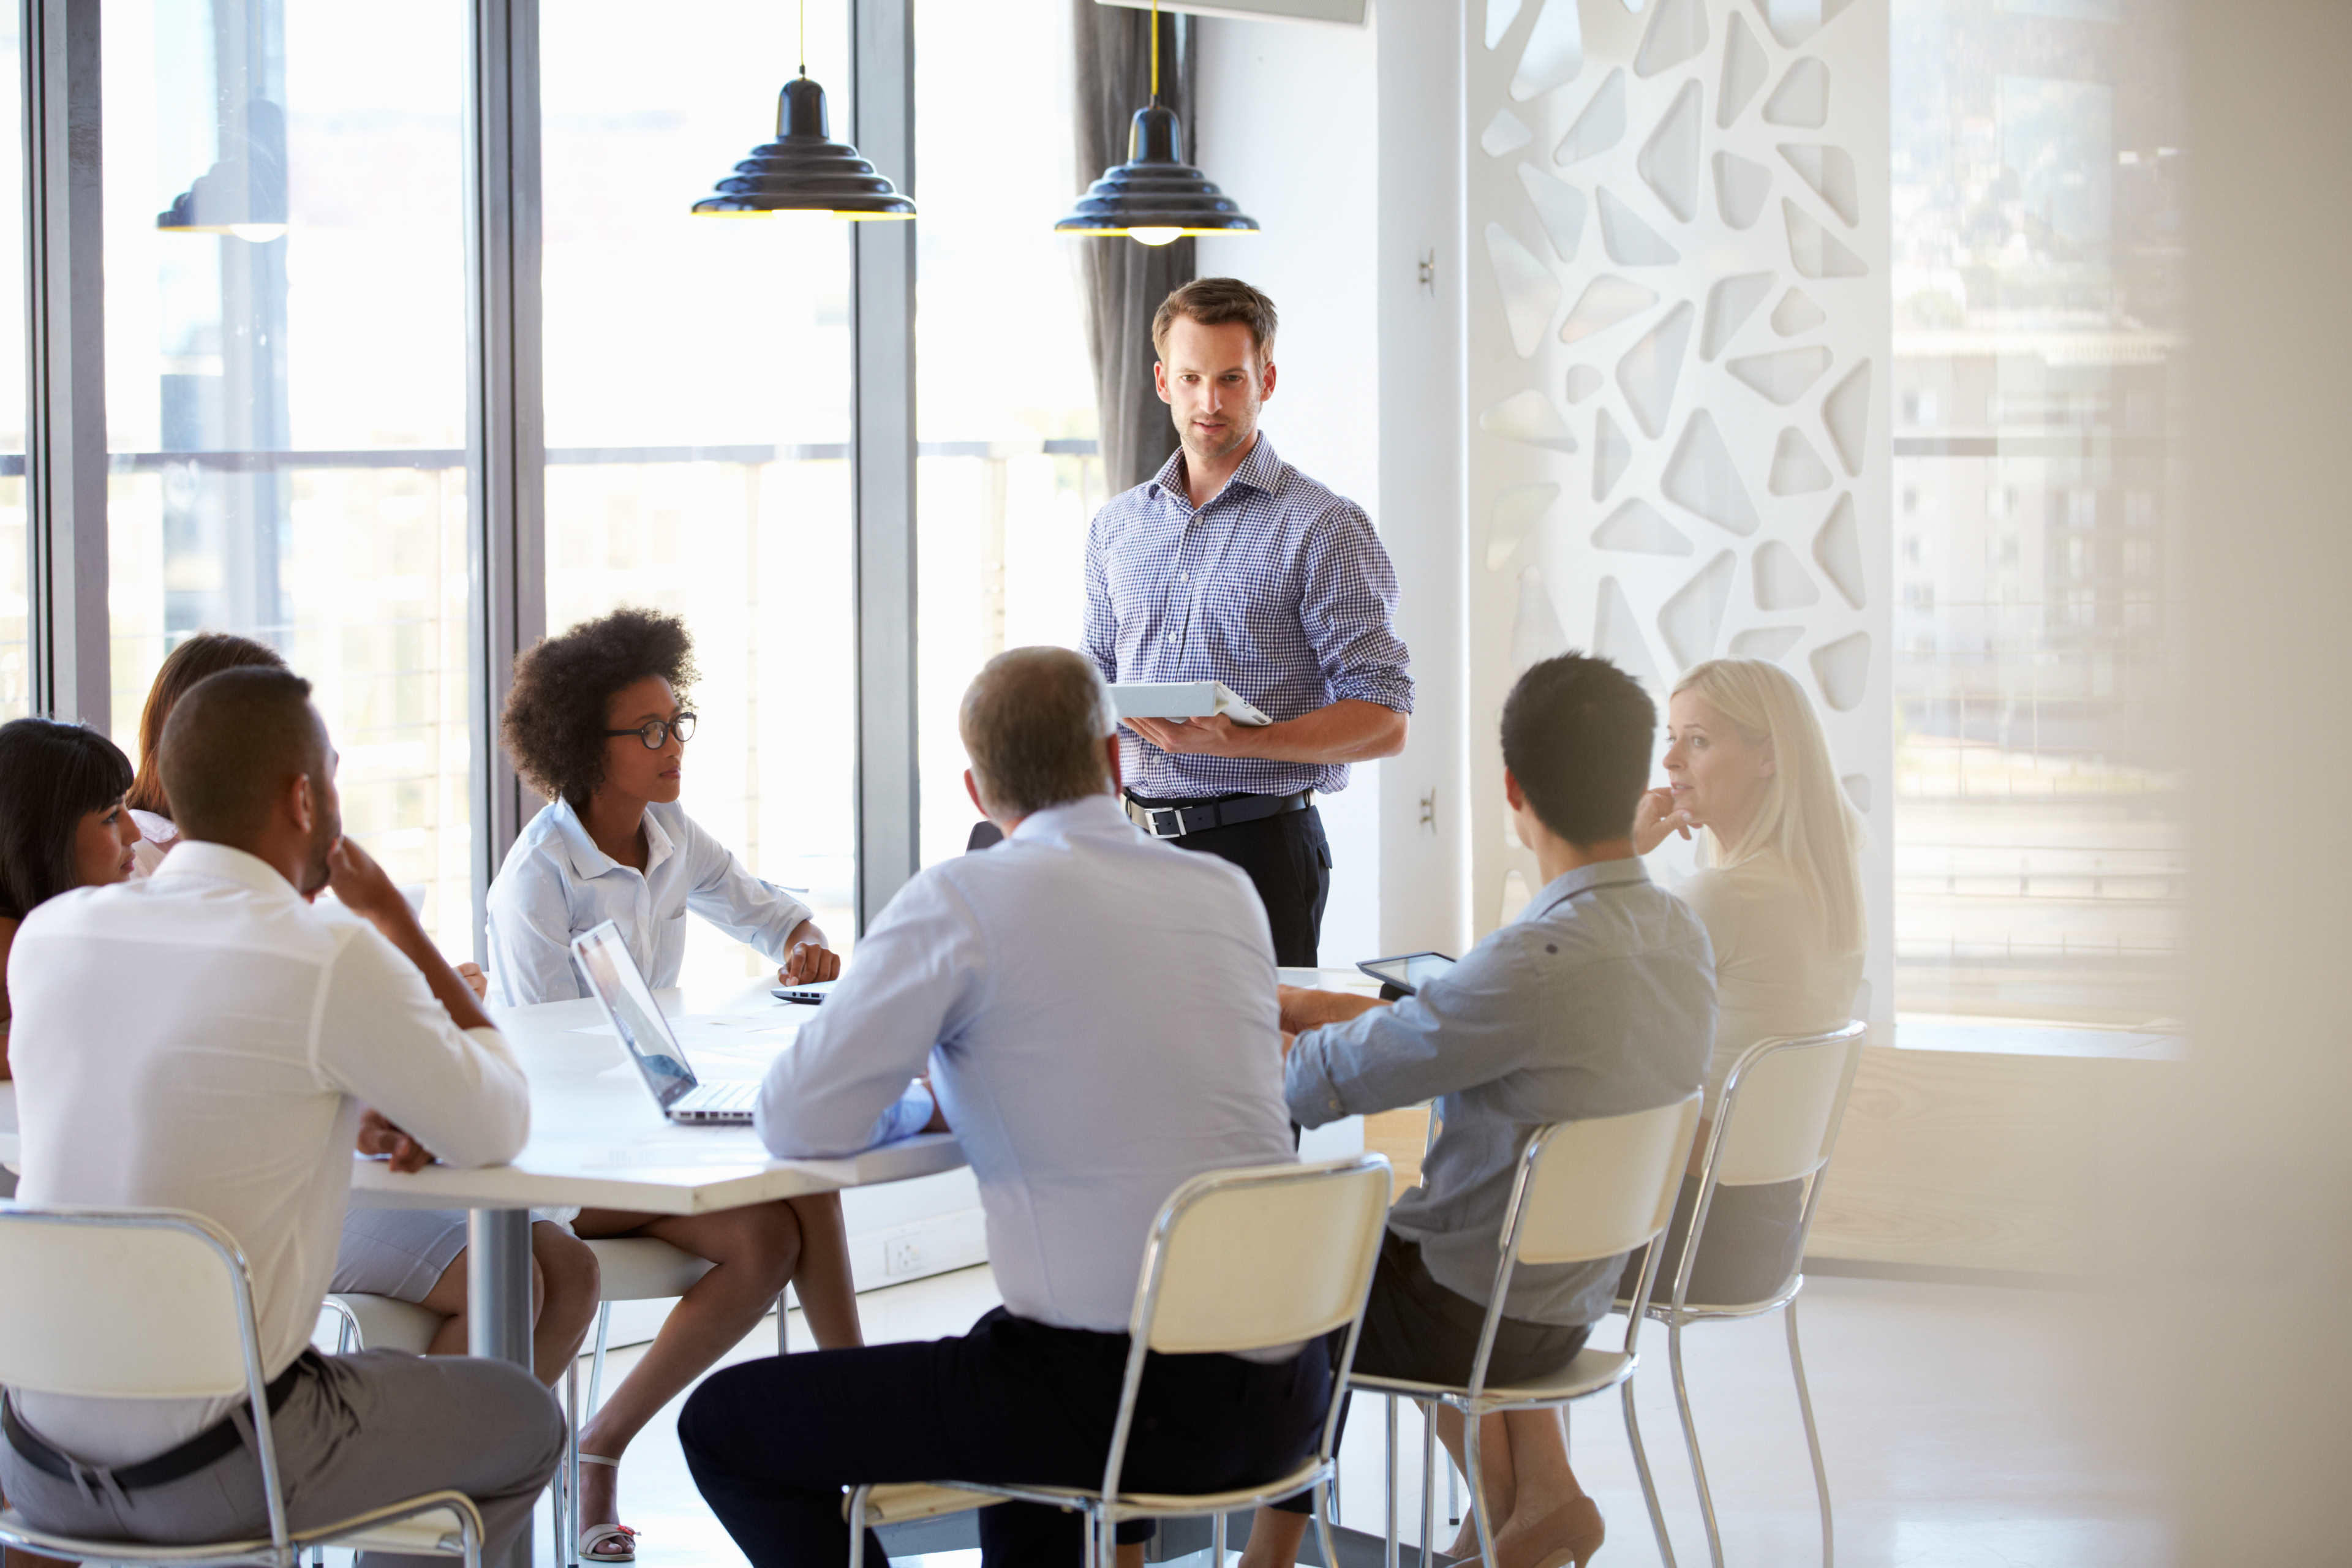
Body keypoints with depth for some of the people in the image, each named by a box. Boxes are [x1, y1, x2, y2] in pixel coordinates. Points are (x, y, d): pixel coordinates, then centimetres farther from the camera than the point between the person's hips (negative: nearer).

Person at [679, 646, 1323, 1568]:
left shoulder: (956, 903, -9)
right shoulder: (1230, 893, 9)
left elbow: (798, 1125, -10)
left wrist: (906, 1093, 12)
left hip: (1122, 1403, -7)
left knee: (724, 1426, 8)